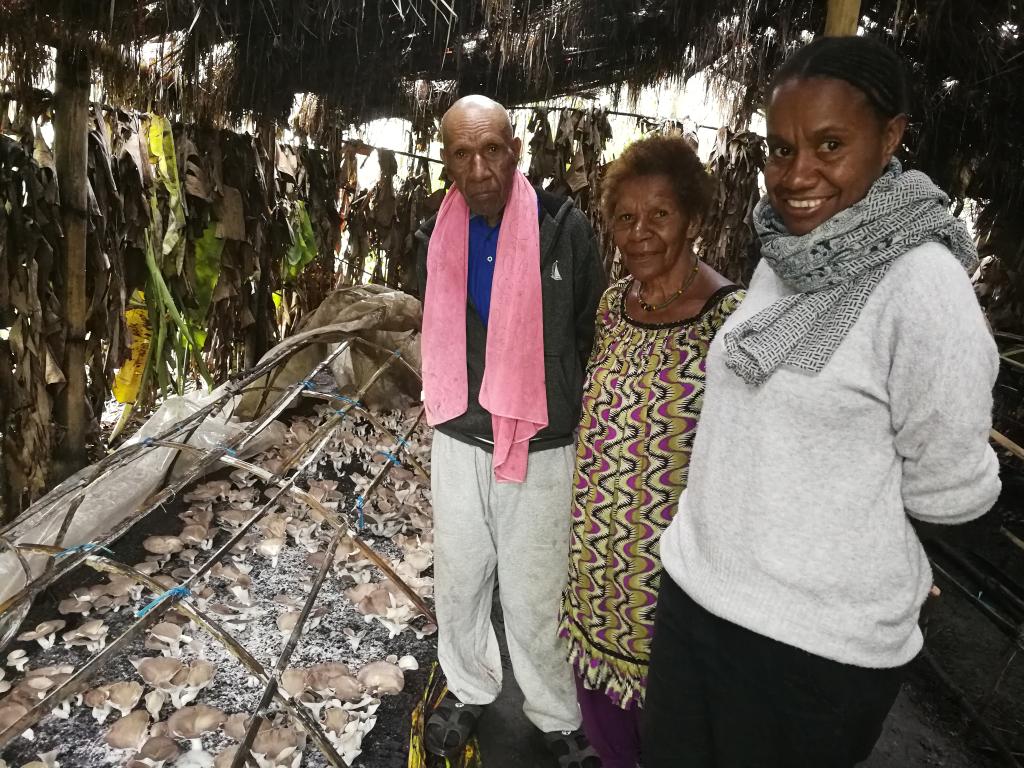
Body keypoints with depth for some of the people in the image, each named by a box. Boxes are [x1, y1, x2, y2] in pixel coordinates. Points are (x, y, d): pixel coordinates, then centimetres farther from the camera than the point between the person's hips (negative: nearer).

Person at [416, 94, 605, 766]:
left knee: (533, 598, 7)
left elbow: (593, 335, 0)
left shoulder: (565, 229, -11)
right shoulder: (438, 237, 1)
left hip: (541, 450, -4)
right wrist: (464, 403, 13)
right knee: (458, 584, 18)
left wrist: (558, 407, 2)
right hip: (458, 442, 4)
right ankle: (470, 690, 43)